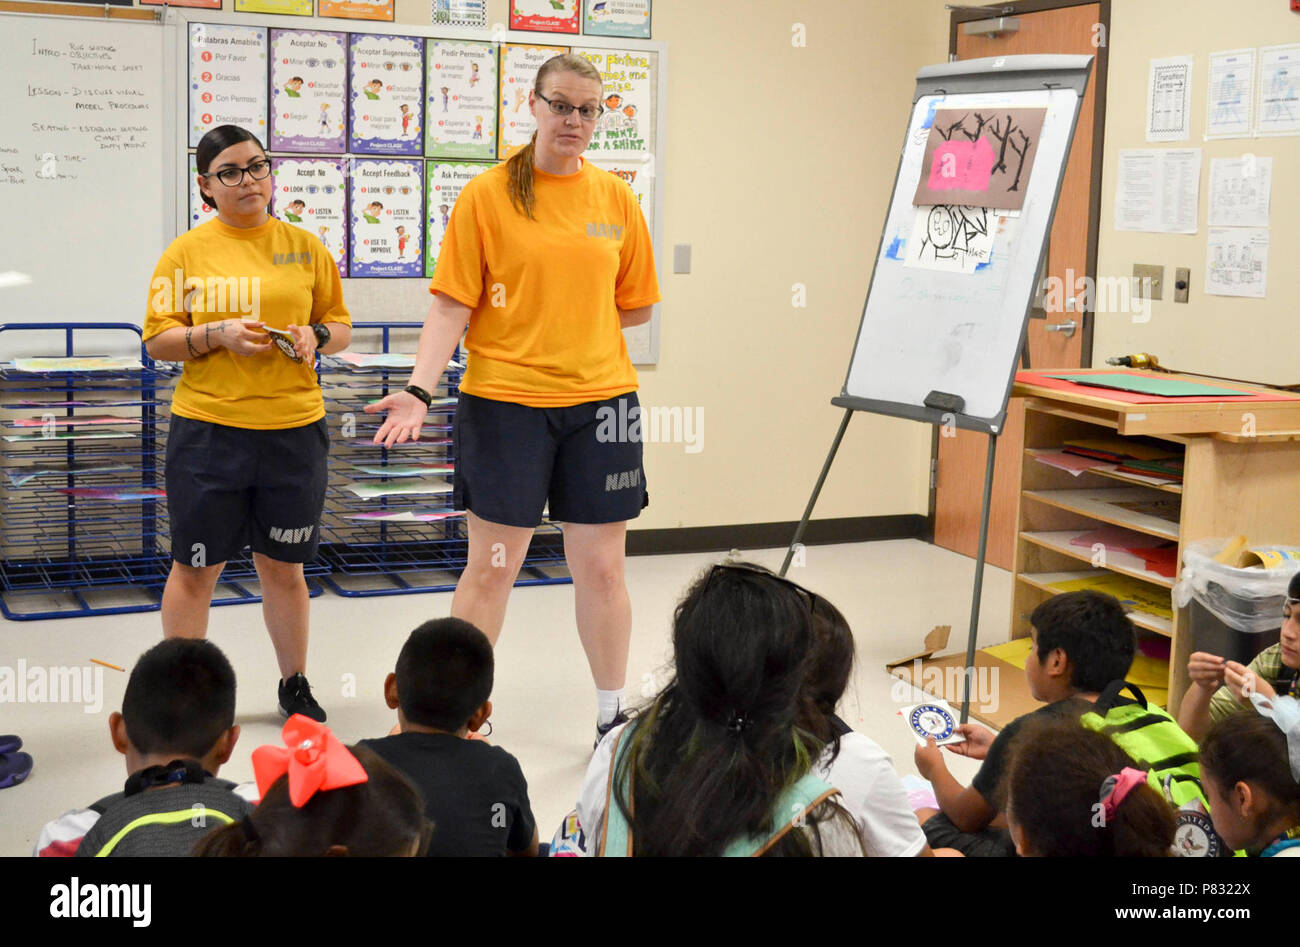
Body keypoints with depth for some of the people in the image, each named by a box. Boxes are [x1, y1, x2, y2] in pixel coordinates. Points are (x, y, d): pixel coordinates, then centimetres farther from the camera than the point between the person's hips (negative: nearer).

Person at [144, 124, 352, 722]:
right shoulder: (186, 252, 1)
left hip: (294, 430, 2)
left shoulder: (304, 246, 8)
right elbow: (157, 340, 0)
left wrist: (317, 336, -8)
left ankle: (294, 685, 28)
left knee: (284, 567, 12)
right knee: (196, 568, 5)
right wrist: (219, 335, -16)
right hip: (208, 431, -2)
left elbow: (341, 326, 14)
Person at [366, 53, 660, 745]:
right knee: (490, 567, 5)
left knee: (602, 568, 9)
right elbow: (453, 304, -6)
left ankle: (612, 715, 24)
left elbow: (636, 306, 13)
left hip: (599, 399, 3)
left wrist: (571, 325, 1)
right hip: (503, 401, -2)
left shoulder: (615, 200, 6)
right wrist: (419, 390, -17)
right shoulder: (487, 195, -3)